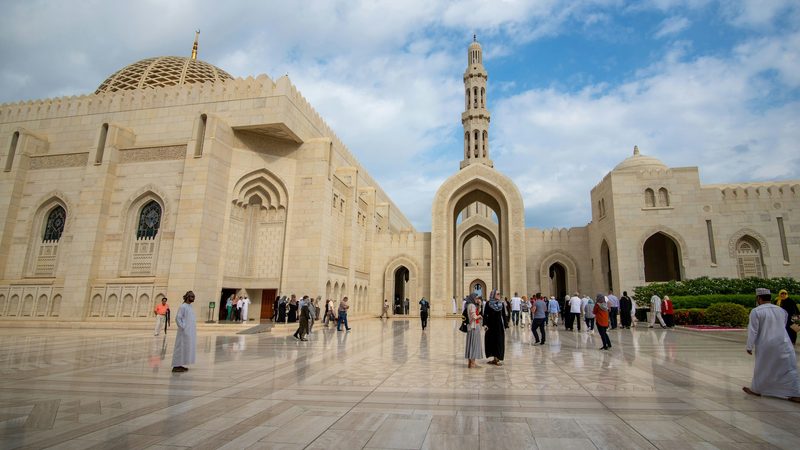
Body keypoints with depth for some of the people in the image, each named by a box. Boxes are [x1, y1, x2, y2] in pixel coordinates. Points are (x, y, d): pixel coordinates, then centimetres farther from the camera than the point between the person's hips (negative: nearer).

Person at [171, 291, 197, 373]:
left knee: (187, 348, 11)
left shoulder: (190, 306, 15)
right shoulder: (183, 307, -12)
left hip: (190, 332, 9)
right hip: (184, 332, -9)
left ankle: (180, 365, 18)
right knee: (181, 348, -5)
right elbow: (177, 318, -17)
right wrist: (182, 327, -17)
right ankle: (176, 366, 0)